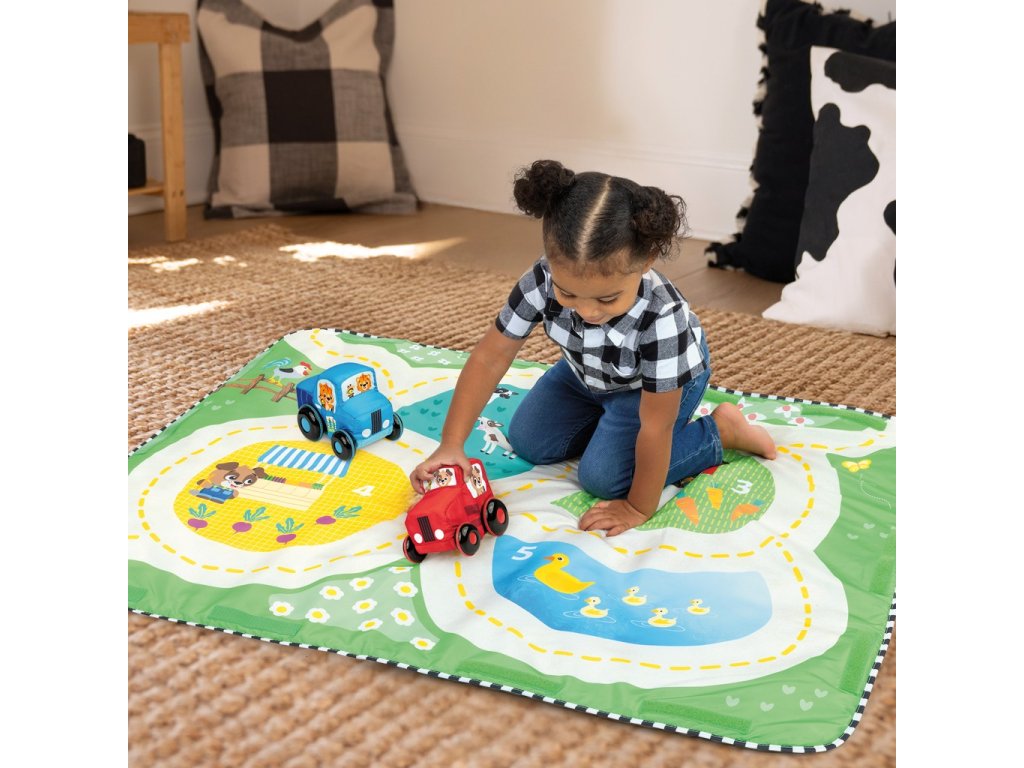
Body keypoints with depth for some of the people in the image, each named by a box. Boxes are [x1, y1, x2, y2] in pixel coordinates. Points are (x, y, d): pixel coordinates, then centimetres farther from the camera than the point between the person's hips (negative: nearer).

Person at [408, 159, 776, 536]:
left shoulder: (662, 319, -45)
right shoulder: (544, 279, -34)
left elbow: (655, 429, -35)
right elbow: (491, 356, -24)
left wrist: (640, 508, -25)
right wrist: (450, 445, -28)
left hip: (663, 378, -5)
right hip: (590, 371, 5)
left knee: (604, 476, -15)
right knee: (527, 442, 3)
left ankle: (721, 429, 2)